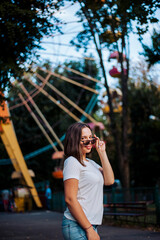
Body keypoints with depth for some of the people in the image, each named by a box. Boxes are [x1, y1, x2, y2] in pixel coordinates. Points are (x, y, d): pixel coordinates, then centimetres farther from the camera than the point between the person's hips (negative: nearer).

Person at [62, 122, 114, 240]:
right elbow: (70, 199, -16)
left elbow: (109, 180, 5)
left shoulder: (91, 163, 18)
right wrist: (89, 229, -18)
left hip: (90, 225, 8)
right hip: (77, 226, -8)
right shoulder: (72, 162, -9)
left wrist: (102, 152, 6)